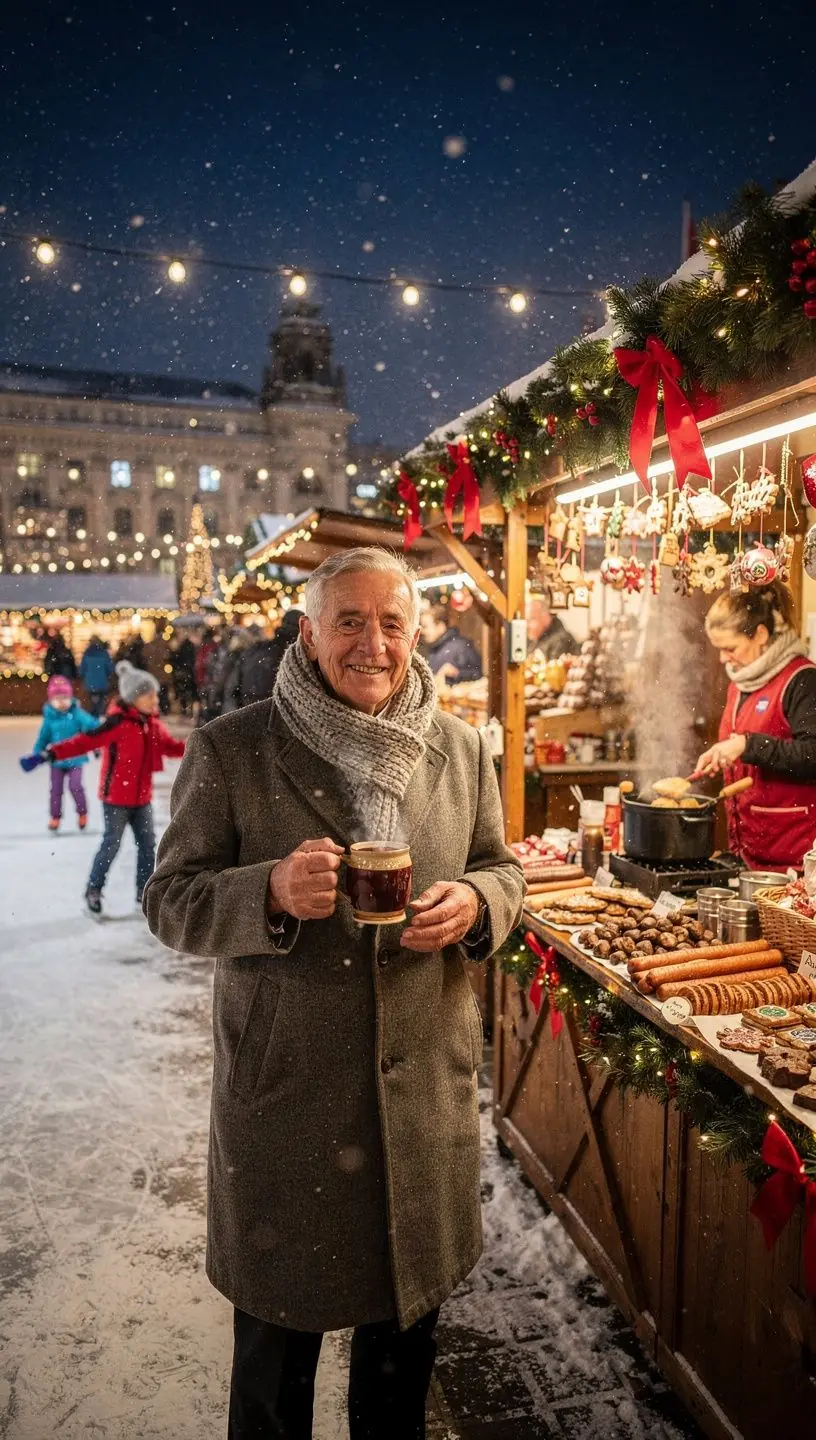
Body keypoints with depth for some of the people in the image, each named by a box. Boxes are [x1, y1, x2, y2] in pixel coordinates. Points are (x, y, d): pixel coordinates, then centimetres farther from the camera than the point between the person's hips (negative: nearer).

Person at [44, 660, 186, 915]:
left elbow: (171, 746, 13)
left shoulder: (152, 724, 4)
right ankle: (93, 890, 23)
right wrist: (54, 752, -35)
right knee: (112, 844, 3)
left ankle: (144, 892, 23)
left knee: (147, 844, 11)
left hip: (141, 797, 7)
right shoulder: (119, 722, -20)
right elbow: (87, 741, -26)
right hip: (116, 797, -7)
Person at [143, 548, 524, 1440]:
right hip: (280, 1088, -3)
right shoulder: (229, 751, -9)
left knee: (407, 1322, 24)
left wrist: (475, 904, -12)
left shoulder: (461, 750, 2)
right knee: (277, 1327, 18)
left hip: (426, 1081, 3)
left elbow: (502, 870, 11)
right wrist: (271, 892, -26)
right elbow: (169, 901, -7)